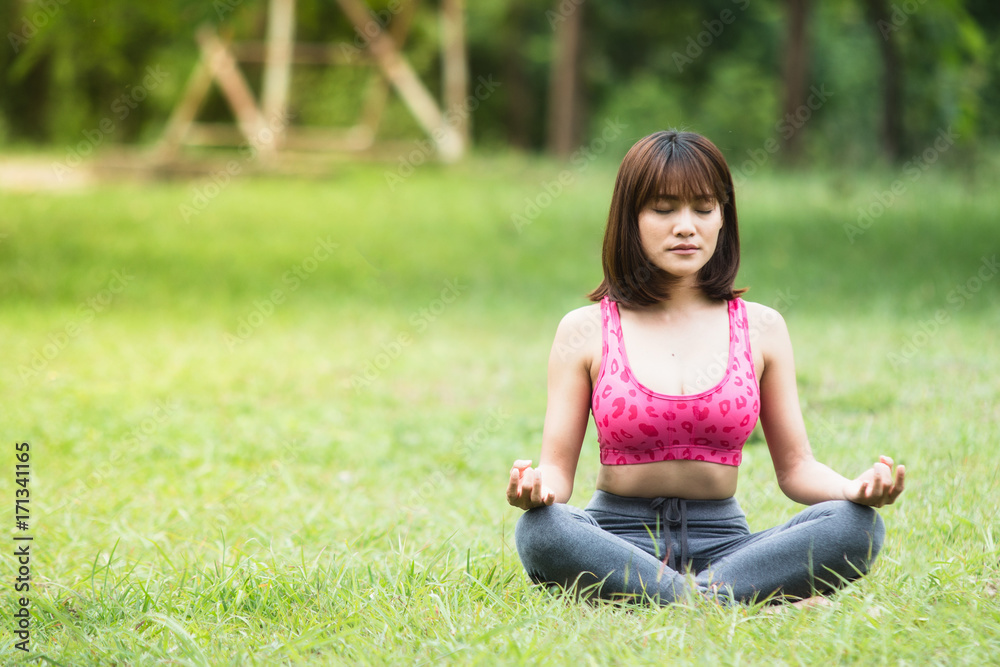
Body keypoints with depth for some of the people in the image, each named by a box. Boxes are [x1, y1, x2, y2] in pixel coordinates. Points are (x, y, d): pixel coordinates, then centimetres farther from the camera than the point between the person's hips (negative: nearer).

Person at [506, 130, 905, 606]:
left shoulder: (760, 329, 8)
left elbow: (795, 467, 8)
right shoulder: (586, 331, 4)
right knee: (540, 530, -36)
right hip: (619, 541, -2)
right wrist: (535, 488, -23)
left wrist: (857, 489, -14)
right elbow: (558, 467, 2)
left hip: (720, 542, 2)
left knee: (857, 526, -25)